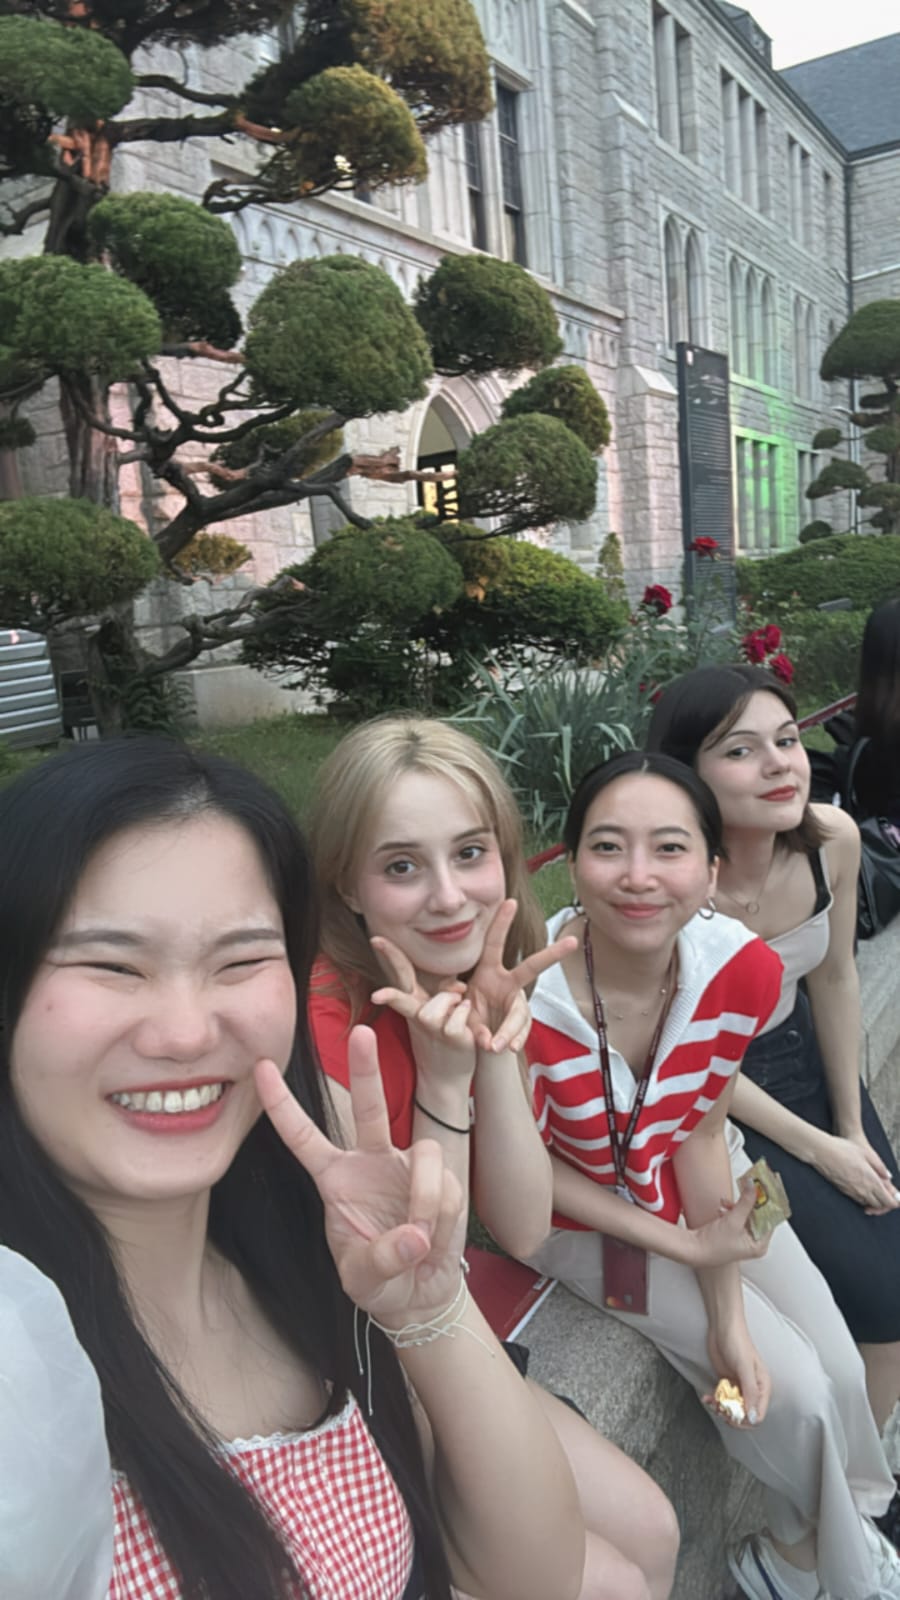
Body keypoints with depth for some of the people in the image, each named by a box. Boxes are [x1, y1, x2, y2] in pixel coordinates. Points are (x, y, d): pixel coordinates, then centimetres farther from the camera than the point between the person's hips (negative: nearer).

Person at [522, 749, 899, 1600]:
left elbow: (700, 1129, -10)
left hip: (697, 1189, 4)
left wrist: (728, 1310, -12)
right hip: (582, 1217, -4)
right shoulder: (525, 997, -35)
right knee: (793, 1391, -5)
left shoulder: (743, 969, -23)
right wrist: (683, 1246, -18)